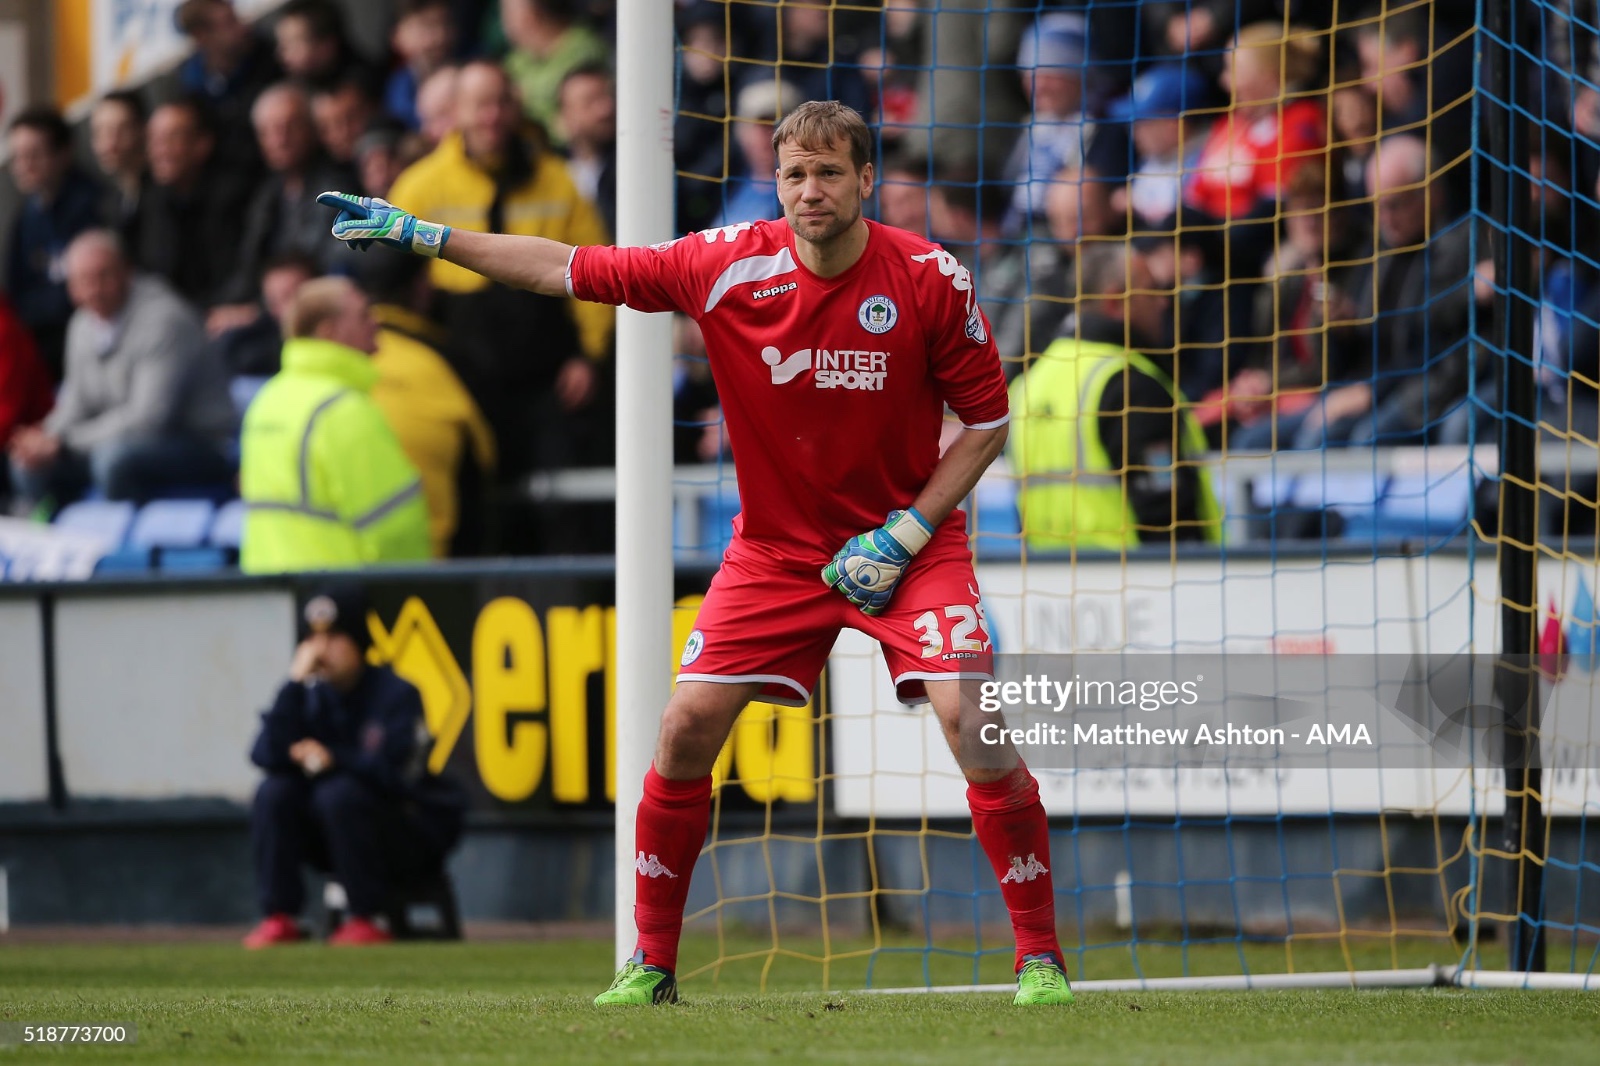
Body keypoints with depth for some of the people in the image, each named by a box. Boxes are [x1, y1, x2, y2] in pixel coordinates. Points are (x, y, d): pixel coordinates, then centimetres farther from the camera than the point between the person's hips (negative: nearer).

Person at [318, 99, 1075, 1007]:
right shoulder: (730, 265, -11)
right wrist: (419, 235, -7)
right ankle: (652, 963, 7)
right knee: (688, 725, -8)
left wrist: (904, 533, -15)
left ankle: (1041, 956, -9)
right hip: (776, 547, 2)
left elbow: (988, 421, -5)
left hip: (906, 545, -2)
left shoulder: (932, 279, -15)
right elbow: (566, 269, -4)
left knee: (970, 718, -20)